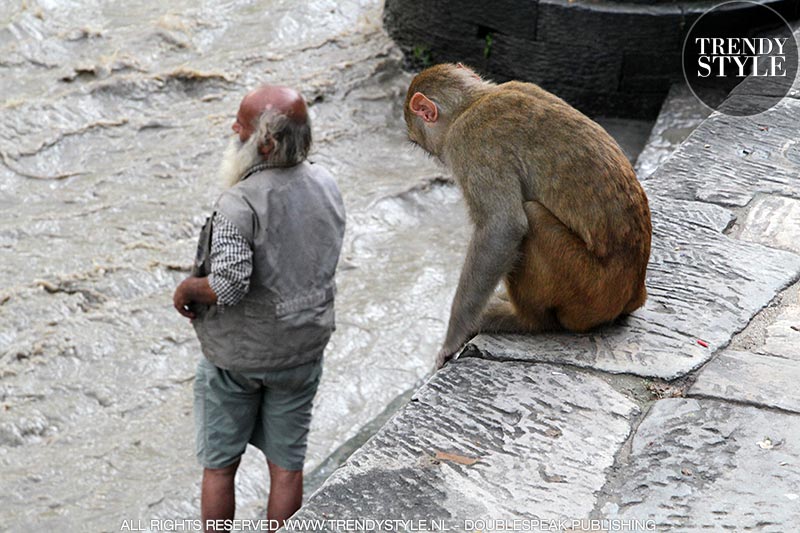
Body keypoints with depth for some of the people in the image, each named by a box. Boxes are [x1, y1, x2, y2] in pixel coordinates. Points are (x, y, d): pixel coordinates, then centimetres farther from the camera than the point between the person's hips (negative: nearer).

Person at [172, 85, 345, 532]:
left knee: (219, 466, 14)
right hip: (303, 347, 5)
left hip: (237, 355, -5)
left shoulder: (241, 204, -26)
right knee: (288, 465, 15)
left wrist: (185, 290, -13)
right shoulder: (327, 185, -6)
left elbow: (226, 286, -32)